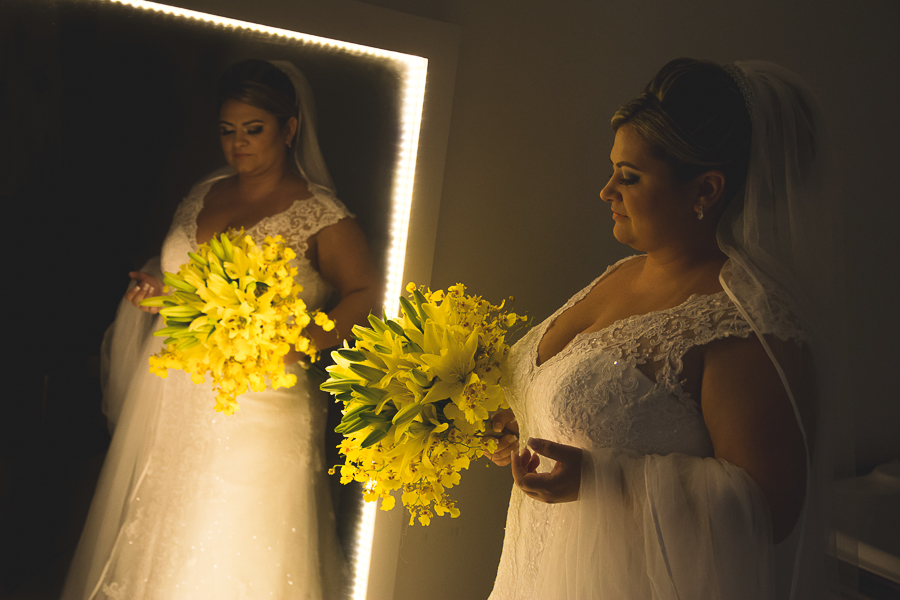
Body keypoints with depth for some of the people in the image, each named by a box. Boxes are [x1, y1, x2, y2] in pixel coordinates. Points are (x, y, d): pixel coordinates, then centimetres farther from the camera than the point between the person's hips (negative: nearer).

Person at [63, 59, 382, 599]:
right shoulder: (204, 194, 10)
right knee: (157, 538, 14)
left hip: (256, 406, -5)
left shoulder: (320, 214, -8)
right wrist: (156, 291, 0)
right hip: (171, 396, 6)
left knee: (235, 550, 4)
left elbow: (366, 293, -13)